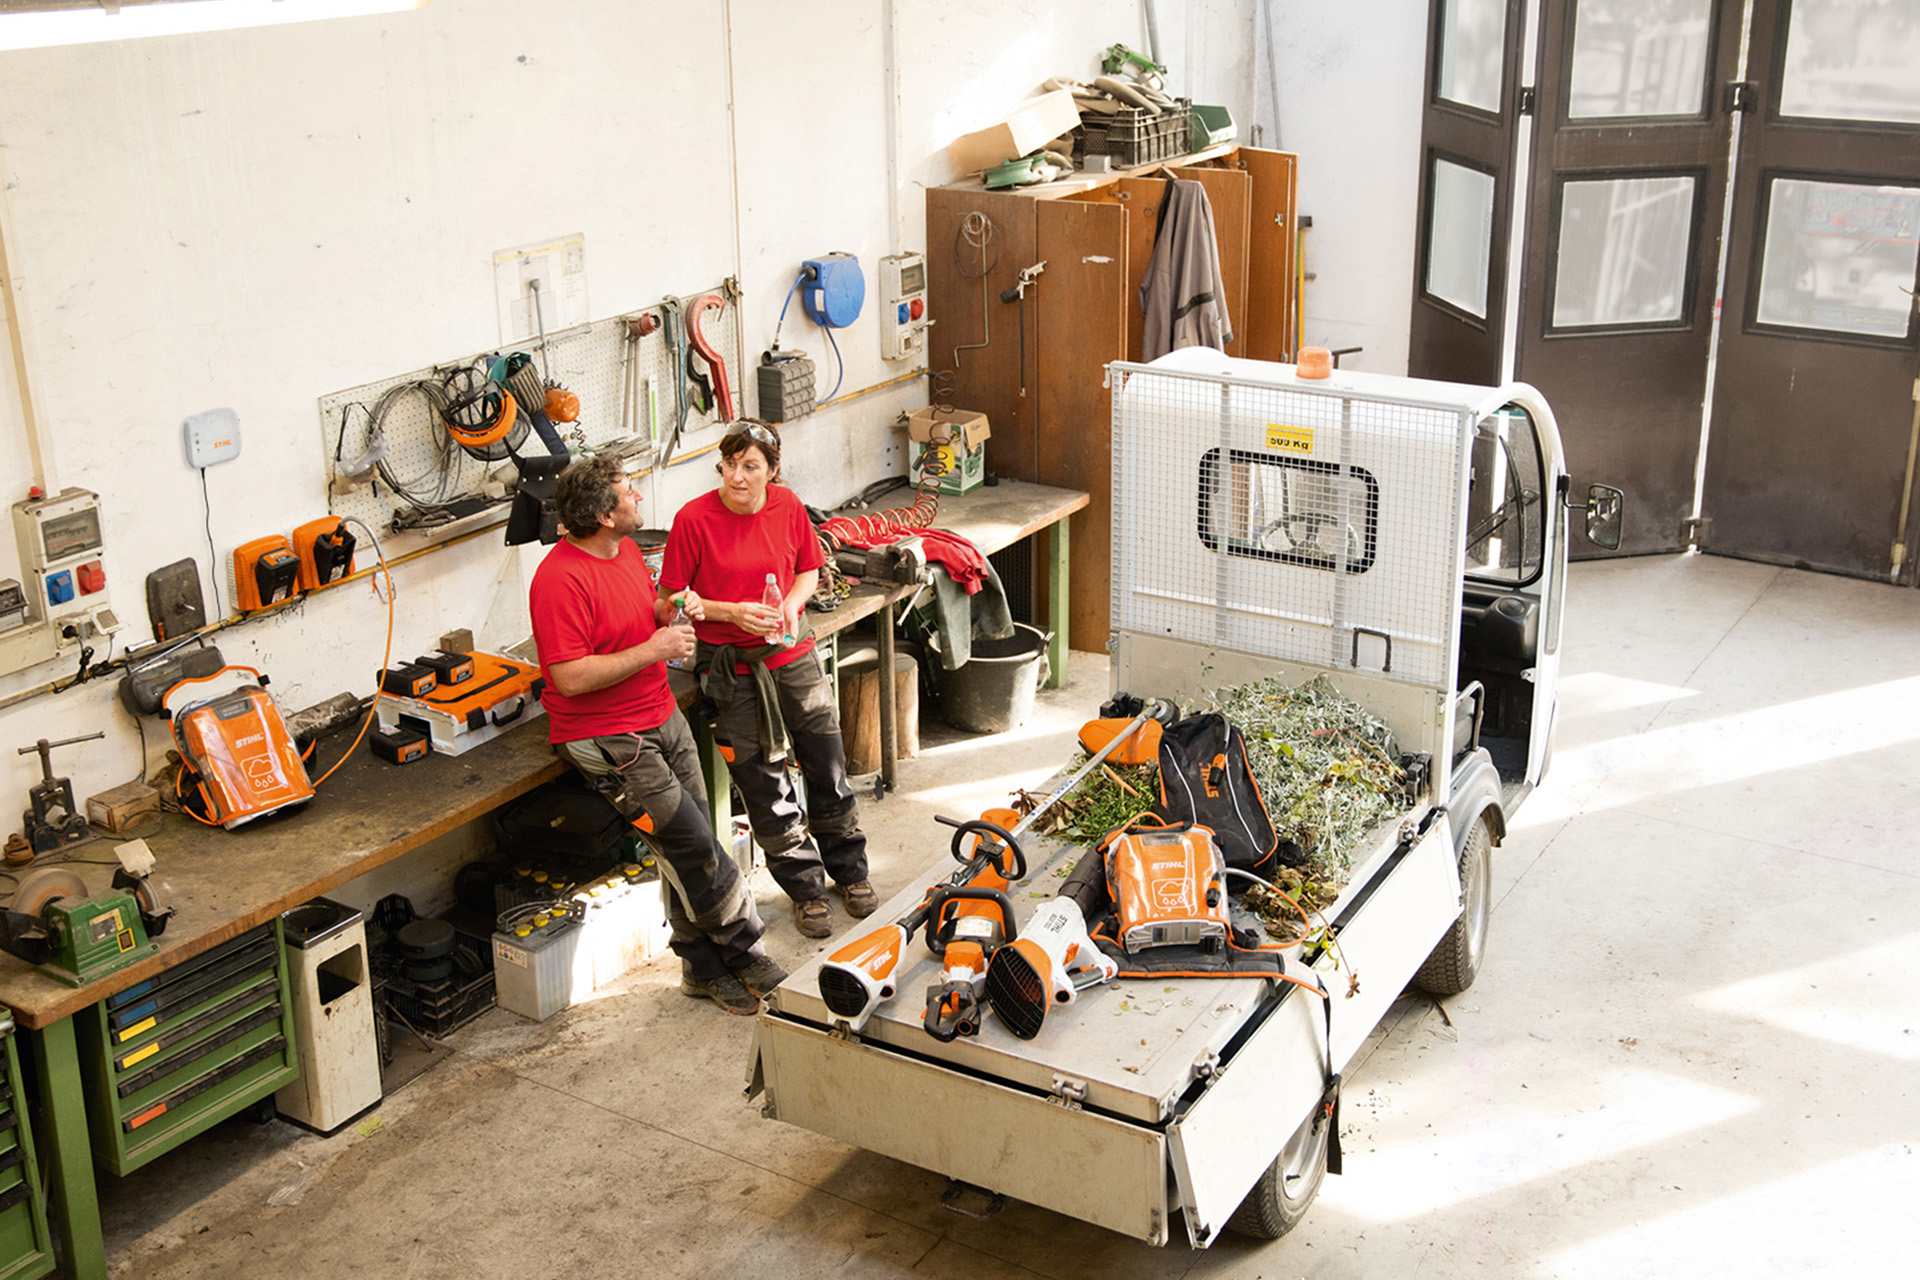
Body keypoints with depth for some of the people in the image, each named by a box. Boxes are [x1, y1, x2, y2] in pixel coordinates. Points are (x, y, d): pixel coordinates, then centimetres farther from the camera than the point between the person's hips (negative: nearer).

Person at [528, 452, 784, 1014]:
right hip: (606, 736, -8)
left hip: (662, 715, 8)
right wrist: (652, 650, -23)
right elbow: (570, 677, -25)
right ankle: (744, 950, 6)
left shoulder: (627, 551, 7)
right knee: (689, 840, -10)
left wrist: (673, 610, 1)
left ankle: (706, 967, 17)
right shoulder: (559, 579, -21)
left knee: (691, 845, 7)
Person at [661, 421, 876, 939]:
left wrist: (791, 603, -9)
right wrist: (732, 613, -21)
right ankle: (805, 887, 23)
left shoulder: (787, 506, -3)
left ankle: (848, 868, 34)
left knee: (829, 769, 11)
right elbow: (673, 599, -9)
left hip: (792, 654, 3)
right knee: (765, 785, 5)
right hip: (731, 667, -3)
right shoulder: (694, 519, -14)